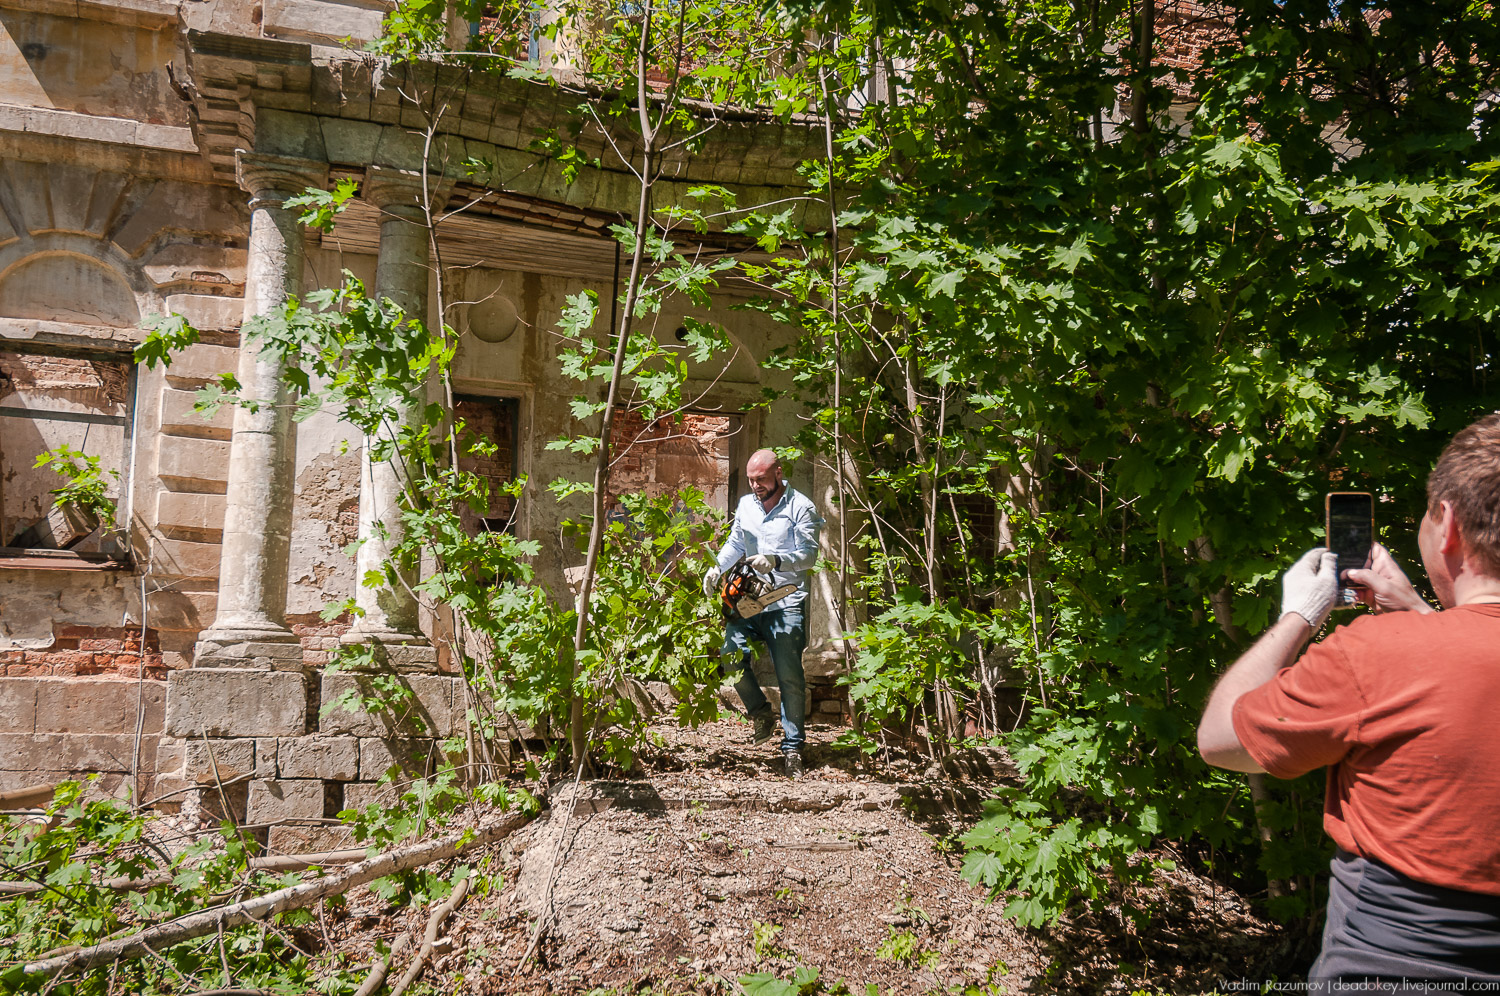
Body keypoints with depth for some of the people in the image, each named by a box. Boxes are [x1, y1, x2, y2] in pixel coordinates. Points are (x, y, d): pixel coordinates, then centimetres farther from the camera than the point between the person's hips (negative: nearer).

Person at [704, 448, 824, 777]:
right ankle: (762, 715, 8)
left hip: (787, 601, -5)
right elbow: (735, 543, 22)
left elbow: (808, 555, -8)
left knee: (790, 676, -4)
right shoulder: (745, 505, 15)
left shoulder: (800, 507, -3)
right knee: (732, 653, -14)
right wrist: (718, 567, 3)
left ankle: (792, 747, 5)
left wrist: (776, 560, -25)